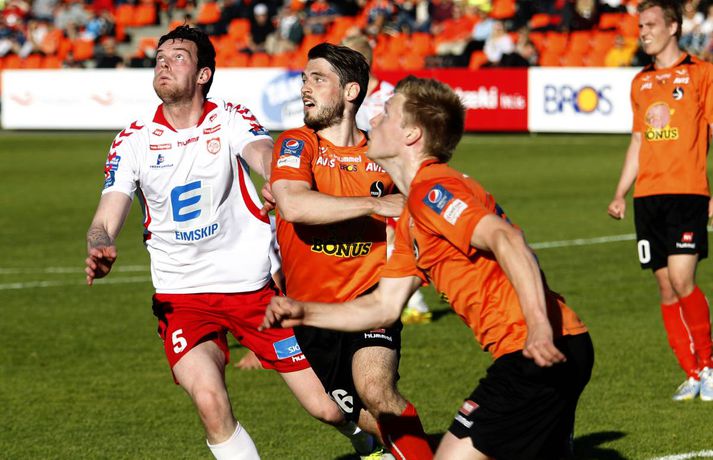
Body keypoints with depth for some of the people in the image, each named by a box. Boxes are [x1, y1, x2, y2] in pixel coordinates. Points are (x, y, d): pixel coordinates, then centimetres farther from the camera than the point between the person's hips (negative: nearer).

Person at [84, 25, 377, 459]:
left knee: (327, 408, 1)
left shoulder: (229, 120, -4)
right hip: (182, 297, 1)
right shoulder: (134, 141, 0)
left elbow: (263, 155, -26)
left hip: (255, 285, 0)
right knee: (211, 404, -25)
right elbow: (106, 220, -5)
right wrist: (99, 252, -31)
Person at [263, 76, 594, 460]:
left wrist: (539, 325, -38)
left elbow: (505, 239, -27)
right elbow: (384, 306, 23)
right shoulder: (411, 219, 20)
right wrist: (303, 313, 13)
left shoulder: (432, 188, -11)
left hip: (538, 353, -10)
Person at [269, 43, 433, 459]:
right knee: (364, 417, 5)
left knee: (376, 391, -25)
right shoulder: (297, 144, -5)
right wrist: (376, 204, -26)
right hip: (313, 310, 1)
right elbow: (293, 206, -27)